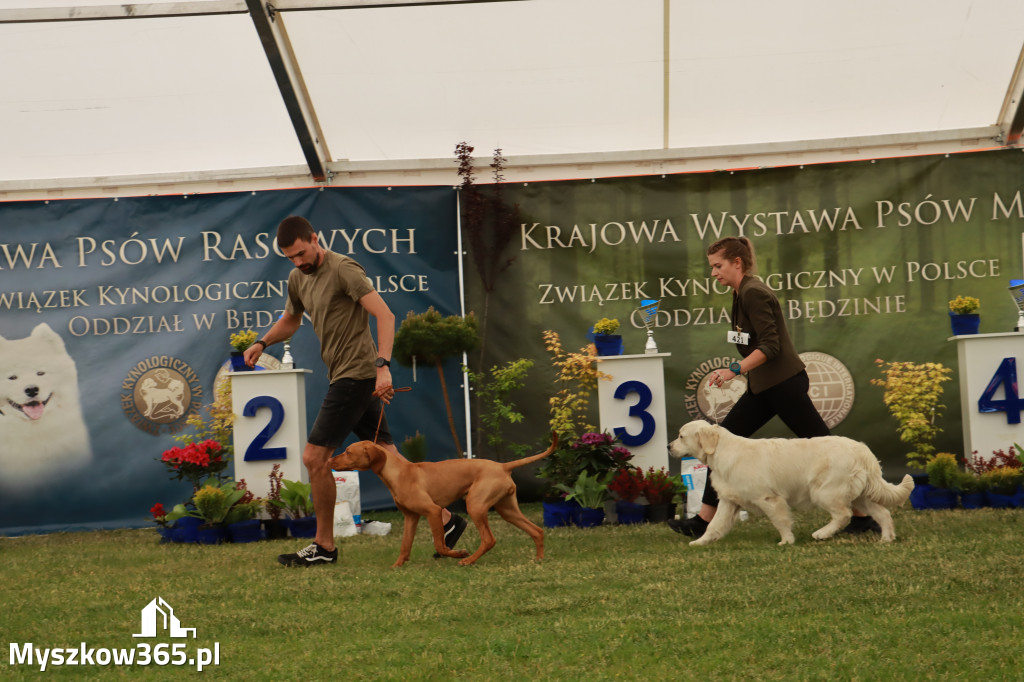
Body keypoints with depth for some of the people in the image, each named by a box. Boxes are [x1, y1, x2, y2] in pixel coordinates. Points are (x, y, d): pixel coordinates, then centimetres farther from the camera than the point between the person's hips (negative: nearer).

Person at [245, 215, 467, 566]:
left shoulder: (343, 270, -14)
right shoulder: (298, 279, 14)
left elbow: (385, 316, -20)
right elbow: (289, 321, 33)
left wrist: (382, 366, -30)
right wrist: (262, 343, 14)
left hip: (356, 376, -9)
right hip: (343, 376, 9)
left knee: (315, 458, -6)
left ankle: (323, 547, 3)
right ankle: (445, 520, 12)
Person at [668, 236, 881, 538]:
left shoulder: (753, 293, -15)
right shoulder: (742, 294, 13)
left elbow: (770, 346, -22)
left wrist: (735, 370, -28)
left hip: (784, 385, -10)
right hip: (763, 388, 10)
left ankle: (863, 516, 1)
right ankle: (703, 521, 7)